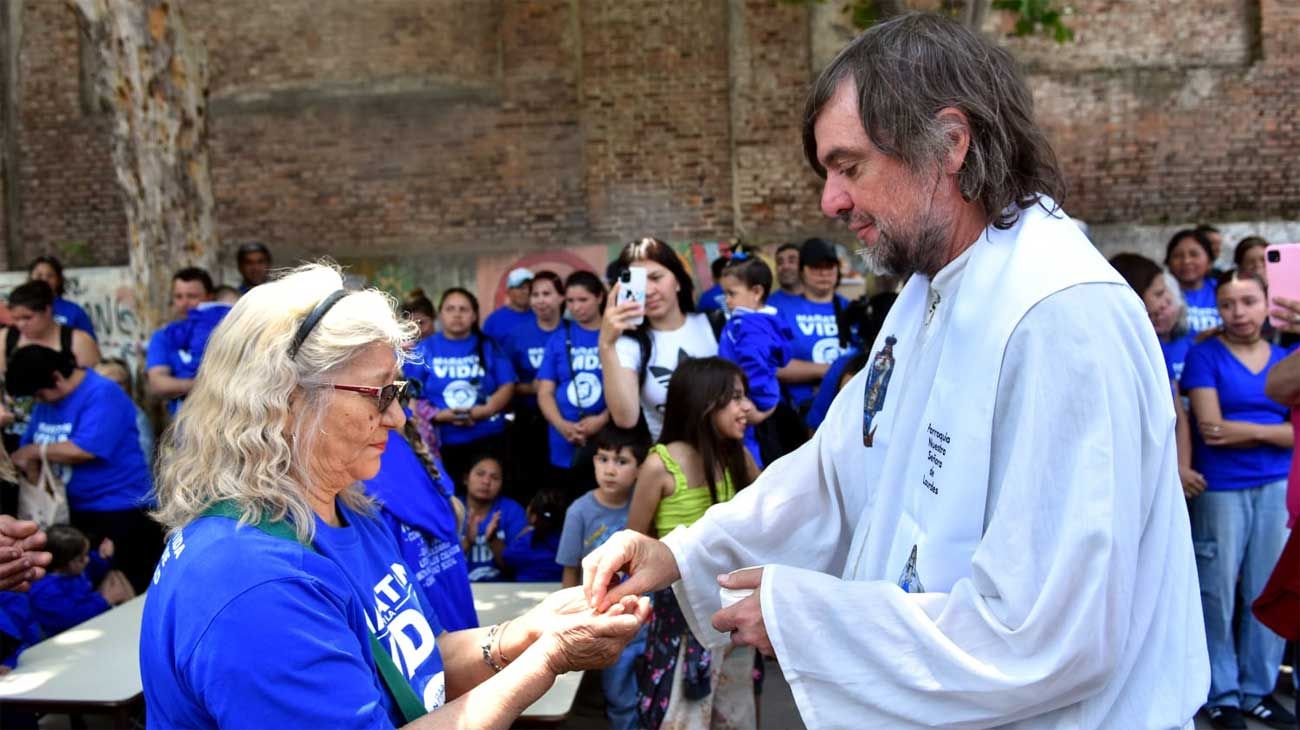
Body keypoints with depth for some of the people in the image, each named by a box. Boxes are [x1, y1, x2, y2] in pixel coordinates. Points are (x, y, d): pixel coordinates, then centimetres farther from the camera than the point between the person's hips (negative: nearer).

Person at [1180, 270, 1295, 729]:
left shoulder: (1286, 360, 11)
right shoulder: (1205, 356, -1)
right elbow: (1210, 427, -11)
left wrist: (1247, 430, -10)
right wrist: (1274, 429, -5)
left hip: (1278, 487, 4)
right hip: (1220, 489, -4)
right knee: (1218, 593, 1)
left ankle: (1258, 689, 23)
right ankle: (1221, 693, 15)